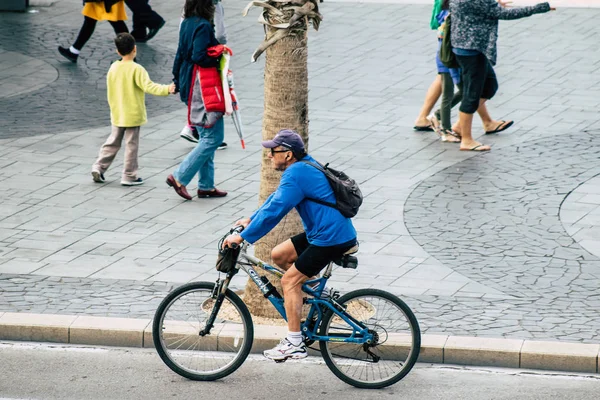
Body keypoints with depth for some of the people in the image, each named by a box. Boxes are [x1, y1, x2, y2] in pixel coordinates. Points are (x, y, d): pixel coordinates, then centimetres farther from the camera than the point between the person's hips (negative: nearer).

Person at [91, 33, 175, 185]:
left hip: (117, 114, 5)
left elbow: (110, 91, 9)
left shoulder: (113, 68, 1)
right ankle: (129, 176, 6)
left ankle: (99, 167, 10)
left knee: (113, 142, 18)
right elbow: (148, 86, -26)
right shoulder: (136, 69, -16)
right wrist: (166, 89, -30)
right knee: (131, 145, 2)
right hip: (133, 115, -5)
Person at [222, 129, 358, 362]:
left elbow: (274, 210, -23)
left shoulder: (296, 175, -20)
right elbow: (276, 199, 24)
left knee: (289, 281, -6)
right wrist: (251, 220, 23)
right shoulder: (303, 166, 12)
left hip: (331, 238, -10)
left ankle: (294, 344, -5)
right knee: (279, 255, 14)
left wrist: (243, 237, -19)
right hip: (320, 232, 10)